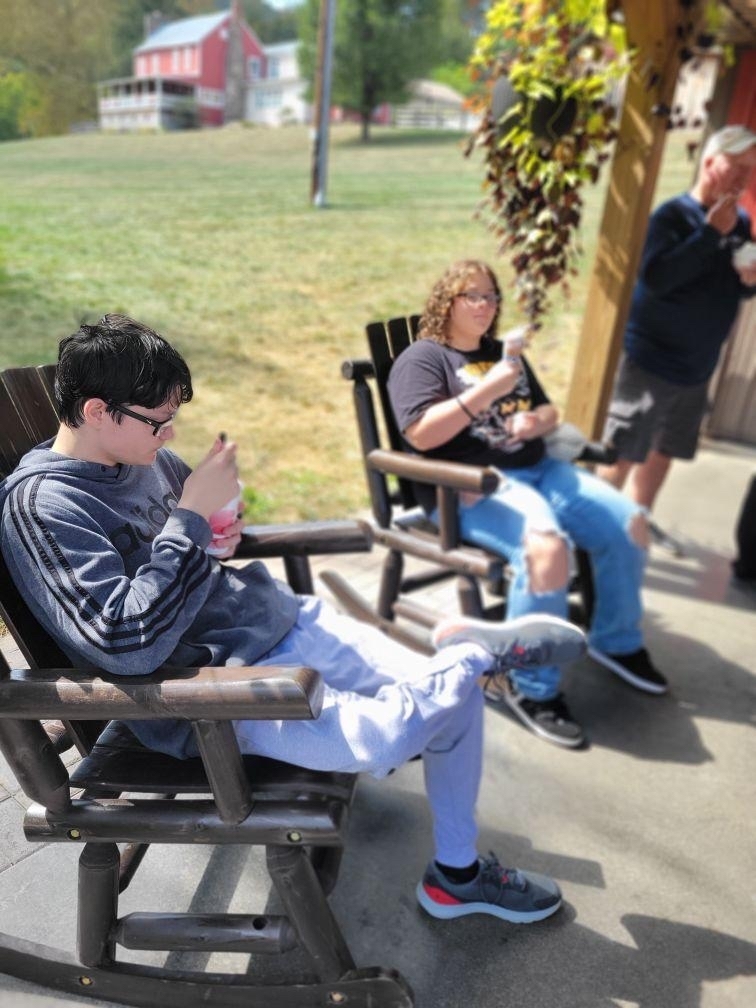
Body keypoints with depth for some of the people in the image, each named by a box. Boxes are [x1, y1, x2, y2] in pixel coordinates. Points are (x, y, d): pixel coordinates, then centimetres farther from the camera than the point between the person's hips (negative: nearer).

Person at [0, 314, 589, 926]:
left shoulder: (143, 457, 6)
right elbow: (127, 643, -26)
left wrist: (219, 536, 4)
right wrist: (192, 518, -24)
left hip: (281, 619, 8)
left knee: (453, 690, 4)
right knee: (386, 738, -31)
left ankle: (456, 873, 23)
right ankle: (477, 648, 0)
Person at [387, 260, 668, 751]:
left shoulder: (503, 353, 22)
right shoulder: (422, 358, -1)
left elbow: (548, 409, 25)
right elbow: (421, 434, -17)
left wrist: (538, 421, 0)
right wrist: (487, 391, -20)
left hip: (538, 469, 8)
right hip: (471, 486, -8)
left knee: (629, 523, -4)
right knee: (546, 545, -35)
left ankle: (617, 641, 18)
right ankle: (531, 686, -16)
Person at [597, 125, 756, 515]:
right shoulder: (674, 214, -11)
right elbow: (655, 278, -26)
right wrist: (711, 232, -22)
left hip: (697, 366, 7)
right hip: (649, 359, -7)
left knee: (662, 453, 16)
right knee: (622, 455, -4)